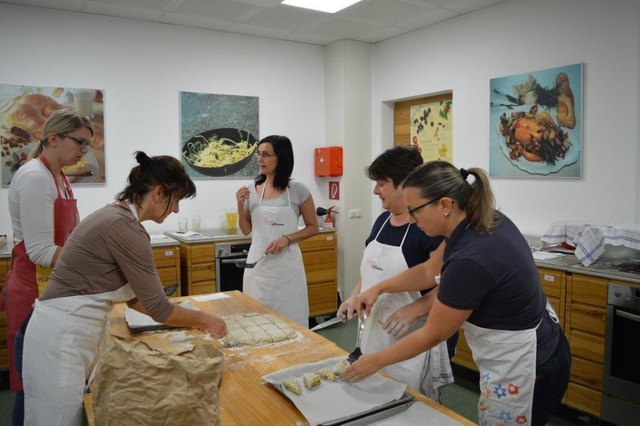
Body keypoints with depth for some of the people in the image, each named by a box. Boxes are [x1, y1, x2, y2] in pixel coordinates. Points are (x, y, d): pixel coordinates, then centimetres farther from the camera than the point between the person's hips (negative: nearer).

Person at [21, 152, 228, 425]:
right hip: (62, 336, -9)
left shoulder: (118, 216, 8)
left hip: (71, 331, 9)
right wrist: (203, 318, 0)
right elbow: (158, 308, -16)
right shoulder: (125, 226, -21)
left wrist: (191, 320, 12)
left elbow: (133, 294, 14)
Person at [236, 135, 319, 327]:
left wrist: (287, 239, -15)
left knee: (290, 319, 5)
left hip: (287, 265, -2)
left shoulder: (298, 191, -7)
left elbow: (313, 227, 0)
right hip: (258, 264, 3)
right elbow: (246, 230, 11)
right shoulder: (252, 190, 2)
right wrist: (240, 205, -6)